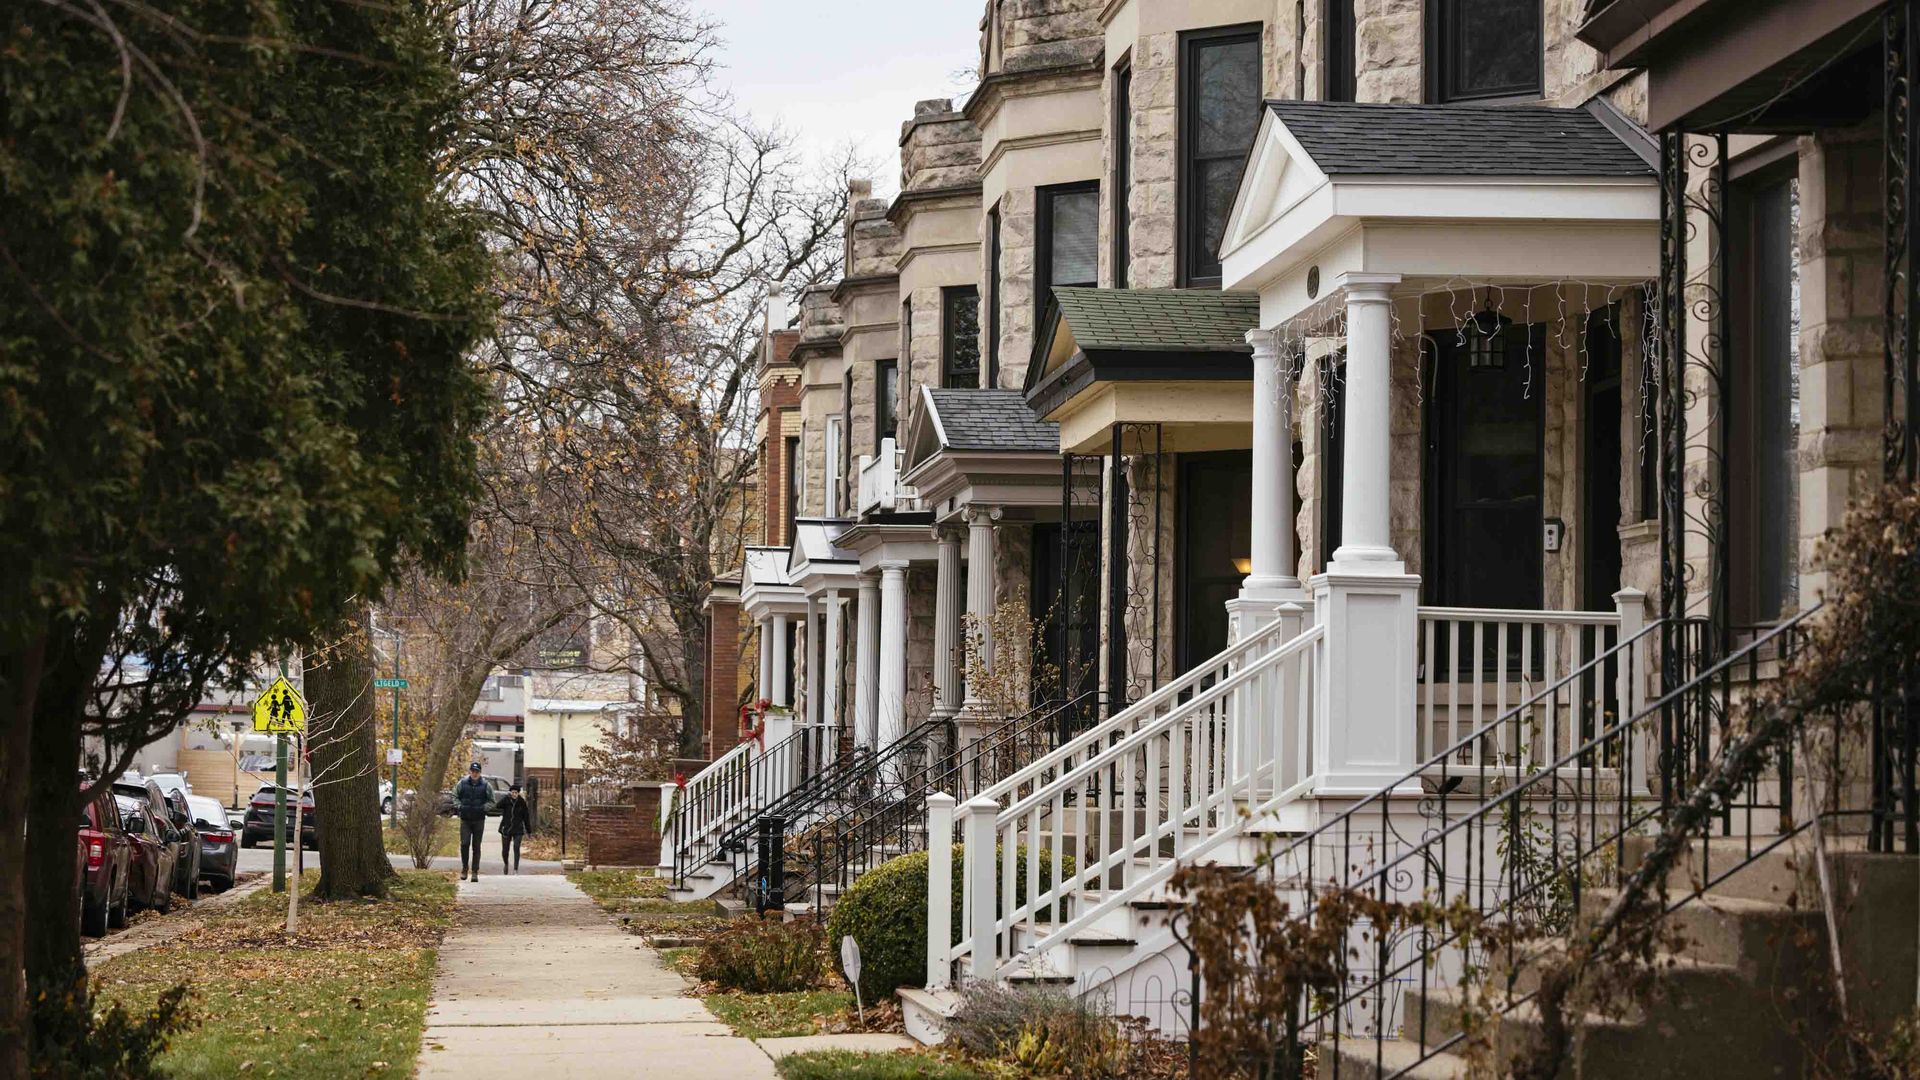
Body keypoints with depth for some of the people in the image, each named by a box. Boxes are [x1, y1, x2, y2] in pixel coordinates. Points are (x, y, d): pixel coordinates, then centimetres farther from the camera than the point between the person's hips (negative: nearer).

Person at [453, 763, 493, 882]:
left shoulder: (485, 786, 0)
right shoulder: (462, 784, 2)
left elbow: (491, 802, 7)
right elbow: (455, 796, 12)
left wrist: (483, 808, -9)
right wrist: (459, 806, -5)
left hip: (479, 820, 0)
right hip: (465, 819, 0)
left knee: (476, 846, 3)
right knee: (464, 843, -10)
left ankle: (475, 872, 8)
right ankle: (464, 868, 7)